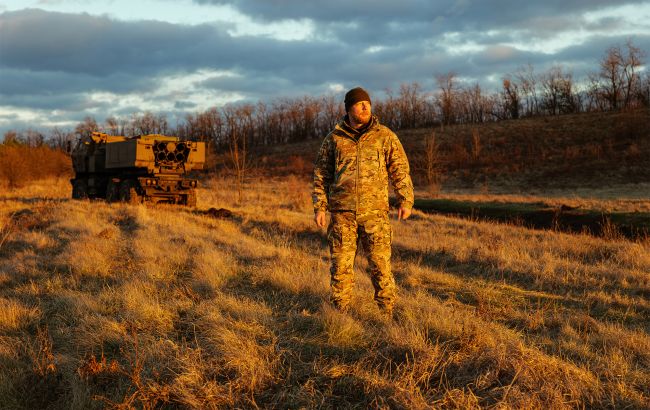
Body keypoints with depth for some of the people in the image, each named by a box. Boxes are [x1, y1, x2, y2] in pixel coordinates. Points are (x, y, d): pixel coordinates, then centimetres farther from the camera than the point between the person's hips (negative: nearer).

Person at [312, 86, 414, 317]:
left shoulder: (385, 136, 3)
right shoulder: (334, 138, 6)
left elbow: (400, 170, 4)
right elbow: (321, 174, 9)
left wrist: (405, 201, -5)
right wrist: (319, 207, 2)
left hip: (375, 212, -1)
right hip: (342, 213, 1)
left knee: (380, 264, -2)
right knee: (341, 265, 3)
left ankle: (386, 315, 10)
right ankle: (341, 314, 15)